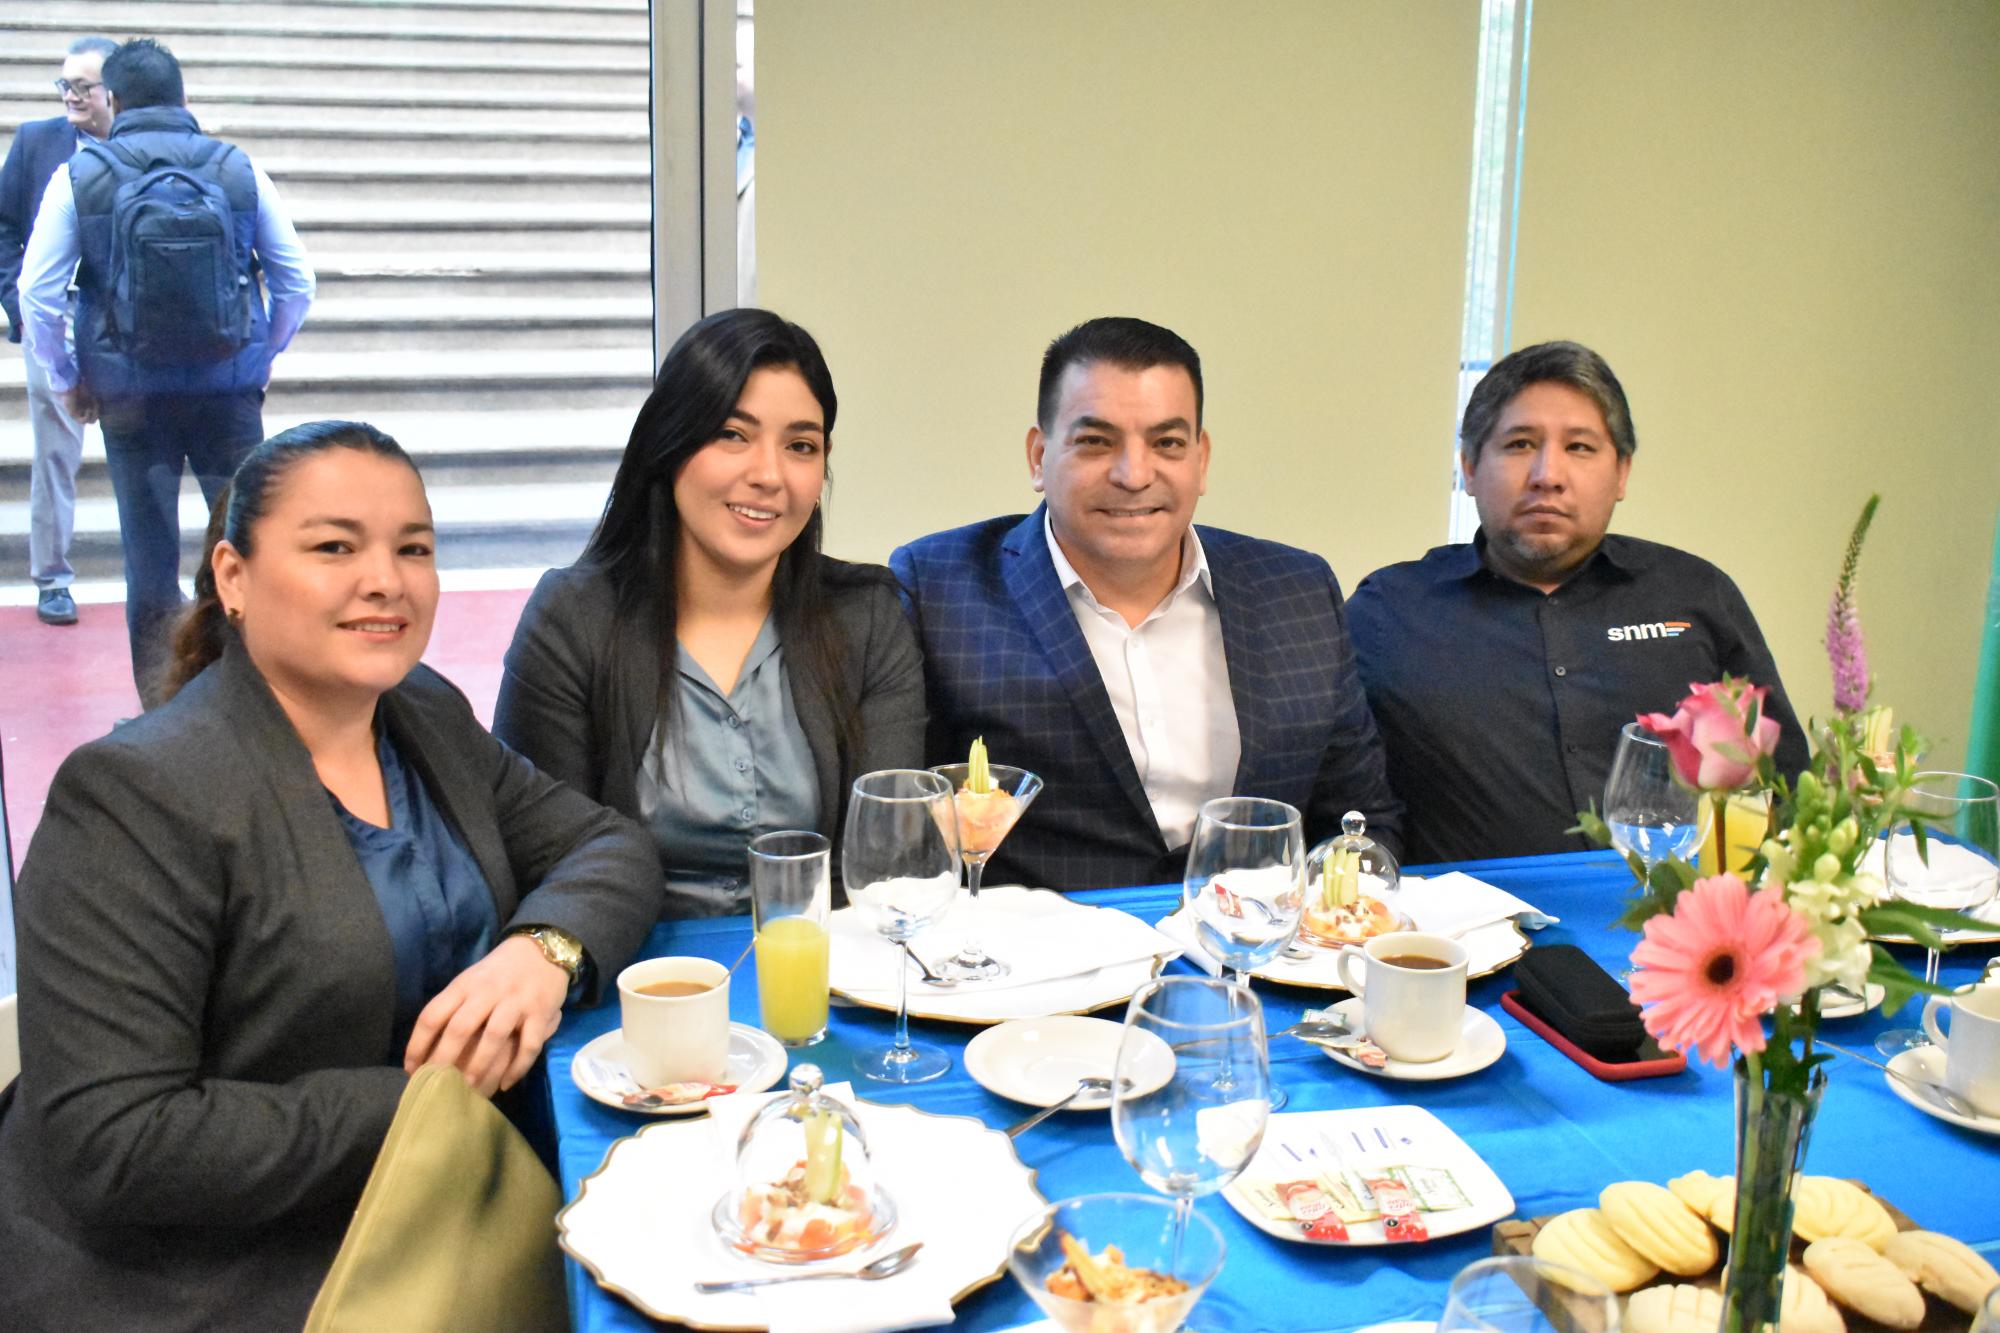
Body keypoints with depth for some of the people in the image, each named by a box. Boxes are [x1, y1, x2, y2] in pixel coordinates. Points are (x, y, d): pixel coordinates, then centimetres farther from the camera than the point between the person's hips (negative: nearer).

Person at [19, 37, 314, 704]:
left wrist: (64, 381, 10)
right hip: (229, 392, 0)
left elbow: (36, 293, -2)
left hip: (130, 397, 0)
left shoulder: (80, 176, -1)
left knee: (150, 556, 8)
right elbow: (297, 283, 4)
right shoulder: (239, 171, 1)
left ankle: (163, 706, 15)